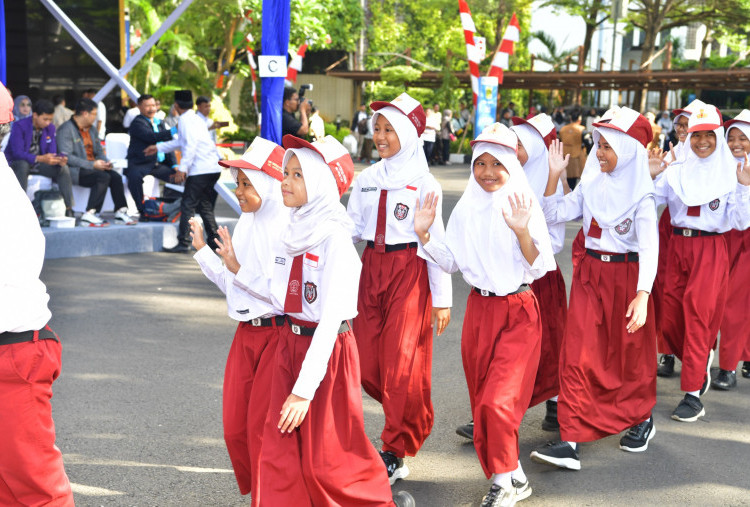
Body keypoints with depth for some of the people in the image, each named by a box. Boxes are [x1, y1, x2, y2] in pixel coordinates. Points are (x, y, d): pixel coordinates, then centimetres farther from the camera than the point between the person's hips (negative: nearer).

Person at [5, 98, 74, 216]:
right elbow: (17, 153, -28)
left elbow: (52, 152, -2)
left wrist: (59, 159, -28)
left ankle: (69, 209, -22)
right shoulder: (19, 126, -19)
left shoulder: (50, 128, -1)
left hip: (37, 164, 5)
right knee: (22, 165, -39)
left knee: (63, 168, -18)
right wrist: (41, 158, -43)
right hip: (17, 163, -5)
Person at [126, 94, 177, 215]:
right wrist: (173, 131, -30)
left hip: (160, 164, 8)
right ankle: (143, 211, -27)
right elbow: (152, 137, -24)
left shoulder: (159, 123, 20)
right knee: (134, 177, -37)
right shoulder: (137, 123, -6)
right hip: (140, 164, -8)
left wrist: (174, 165, 5)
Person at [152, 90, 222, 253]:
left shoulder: (186, 120, -6)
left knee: (187, 205, -5)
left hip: (200, 170, -9)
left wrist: (182, 169, -19)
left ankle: (183, 243, -6)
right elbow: (181, 142, 35)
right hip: (213, 168, 9)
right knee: (205, 205, 16)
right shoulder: (196, 119, 23)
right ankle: (213, 240, 17)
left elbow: (191, 145, -17)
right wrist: (158, 148, 42)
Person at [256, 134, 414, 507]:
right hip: (290, 344, 7)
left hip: (327, 349, -7)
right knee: (279, 451, 7)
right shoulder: (294, 231, 4)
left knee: (325, 460, 7)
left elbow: (331, 321, -23)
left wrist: (304, 390, -24)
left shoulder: (334, 240, -20)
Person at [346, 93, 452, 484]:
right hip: (371, 269, 6)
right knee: (367, 366, 6)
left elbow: (436, 242, -7)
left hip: (409, 272, -5)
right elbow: (350, 230, 12)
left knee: (402, 365, -4)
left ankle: (395, 454, 10)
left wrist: (442, 299, -8)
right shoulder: (366, 180, 9)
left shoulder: (423, 184, -6)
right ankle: (410, 419, 34)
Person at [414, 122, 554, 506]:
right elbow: (453, 263, 9)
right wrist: (424, 234, -4)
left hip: (518, 314, -5)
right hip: (478, 311, 5)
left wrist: (522, 232, -29)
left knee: (498, 401, -11)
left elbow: (538, 269, -13)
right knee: (482, 398, 10)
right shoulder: (466, 208, 5)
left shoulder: (523, 206, -9)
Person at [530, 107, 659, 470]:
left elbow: (649, 246, -19)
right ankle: (571, 440, -4)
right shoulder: (591, 185, 4)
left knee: (630, 353, 12)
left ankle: (642, 418, 38)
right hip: (589, 273, 4)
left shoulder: (641, 194, -11)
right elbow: (554, 215, 4)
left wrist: (642, 296, -27)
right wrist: (554, 176, -4)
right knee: (578, 354, -4)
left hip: (625, 275, -4)